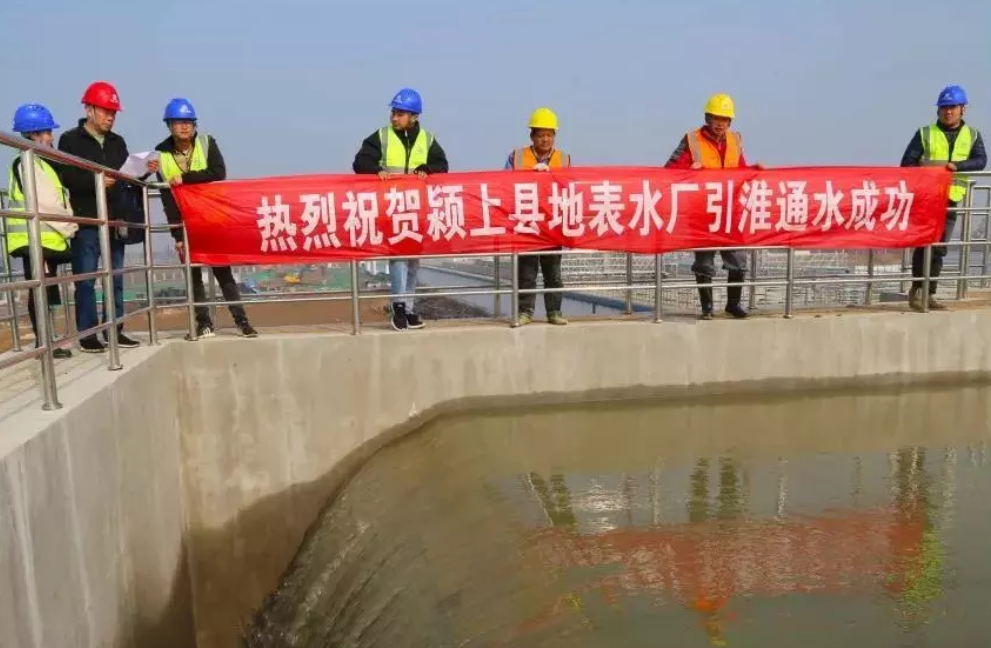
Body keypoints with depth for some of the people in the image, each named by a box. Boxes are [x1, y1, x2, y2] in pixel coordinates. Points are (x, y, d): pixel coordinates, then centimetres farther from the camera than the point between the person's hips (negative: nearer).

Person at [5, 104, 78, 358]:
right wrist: (69, 227, -7)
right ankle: (44, 343, -5)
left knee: (46, 293, 10)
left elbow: (52, 200, 21)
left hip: (46, 238, 9)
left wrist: (65, 228, 10)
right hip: (36, 240, -9)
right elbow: (46, 204, -16)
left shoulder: (38, 162, 20)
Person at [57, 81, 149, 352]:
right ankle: (88, 335, 2)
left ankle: (114, 330, 15)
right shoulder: (70, 140, 0)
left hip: (114, 221, 5)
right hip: (86, 222, -5)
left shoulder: (117, 142, 17)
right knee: (86, 280, -2)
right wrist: (94, 181, -23)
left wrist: (144, 172, -2)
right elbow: (65, 178, -11)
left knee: (116, 279, 8)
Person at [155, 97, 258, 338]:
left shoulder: (207, 143, -5)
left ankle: (241, 320, 5)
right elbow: (167, 198, -7)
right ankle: (204, 323, 11)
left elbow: (218, 174, -20)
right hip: (185, 223, 1)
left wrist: (185, 178, -22)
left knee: (223, 270, 1)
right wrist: (177, 234, -12)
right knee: (193, 274, 4)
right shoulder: (161, 154, -3)